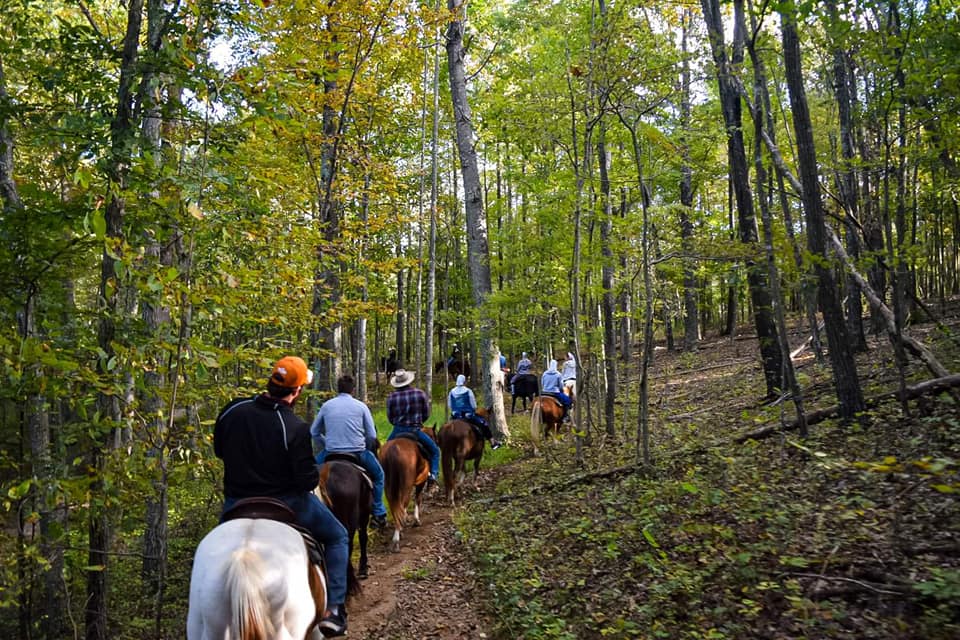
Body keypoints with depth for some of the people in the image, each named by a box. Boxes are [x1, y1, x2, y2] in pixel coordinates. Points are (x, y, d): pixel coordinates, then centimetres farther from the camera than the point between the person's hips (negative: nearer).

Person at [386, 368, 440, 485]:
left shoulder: (391, 397, -3)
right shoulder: (420, 394, -4)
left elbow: (390, 418, 4)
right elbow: (426, 414, 2)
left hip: (397, 431, 2)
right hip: (415, 430, -1)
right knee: (434, 450, 12)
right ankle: (433, 474, -5)